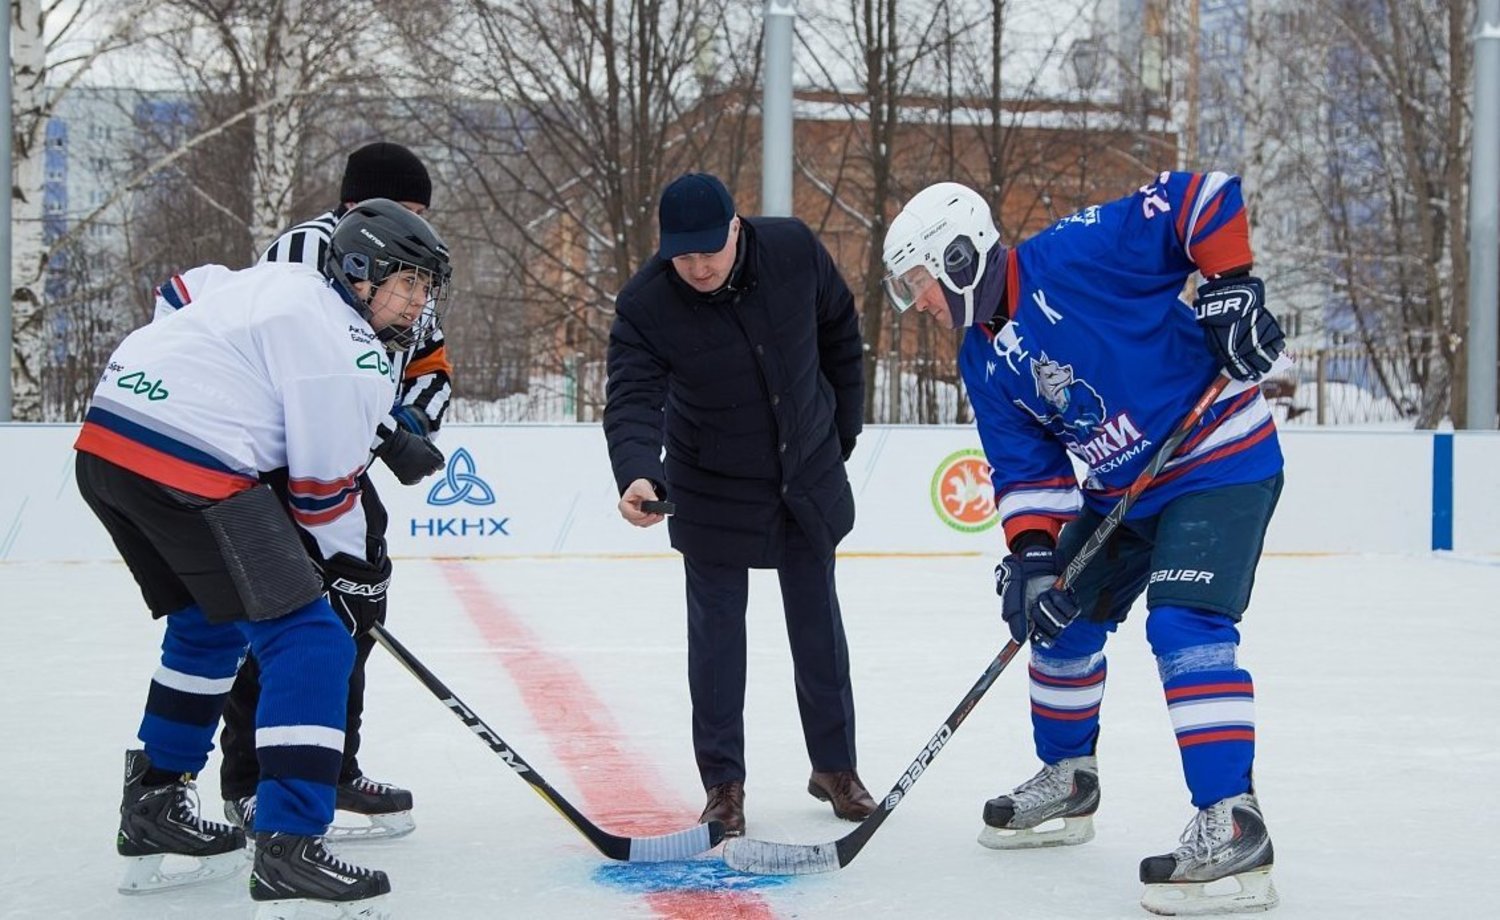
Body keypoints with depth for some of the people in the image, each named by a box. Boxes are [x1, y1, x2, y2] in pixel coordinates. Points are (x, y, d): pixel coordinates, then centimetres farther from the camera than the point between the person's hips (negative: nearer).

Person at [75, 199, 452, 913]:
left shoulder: (277, 284, 20)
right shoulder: (350, 351, -6)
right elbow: (324, 485, -4)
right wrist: (354, 565, 14)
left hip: (105, 441, 10)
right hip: (185, 468, -10)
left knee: (208, 625, 27)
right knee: (308, 638, -8)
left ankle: (153, 807, 35)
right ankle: (287, 850, -15)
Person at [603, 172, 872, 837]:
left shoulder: (794, 250, -17)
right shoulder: (645, 306, -24)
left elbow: (838, 328, 0)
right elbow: (633, 400, -30)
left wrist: (843, 424, 6)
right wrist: (637, 473, -50)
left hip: (810, 471, 2)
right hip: (714, 489, -2)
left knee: (818, 620, 12)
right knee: (716, 627, 1)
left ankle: (835, 765, 26)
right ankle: (723, 783, 12)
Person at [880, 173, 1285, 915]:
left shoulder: (1074, 256, -21)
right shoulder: (983, 362, 3)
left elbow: (1204, 198, -20)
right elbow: (1026, 465, 1)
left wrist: (1230, 289, -25)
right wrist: (1031, 553, -14)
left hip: (1219, 460, -9)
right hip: (1121, 489, 9)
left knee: (1184, 625, -22)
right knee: (1061, 617, 15)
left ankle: (1232, 827, -24)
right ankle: (1066, 782, 34)